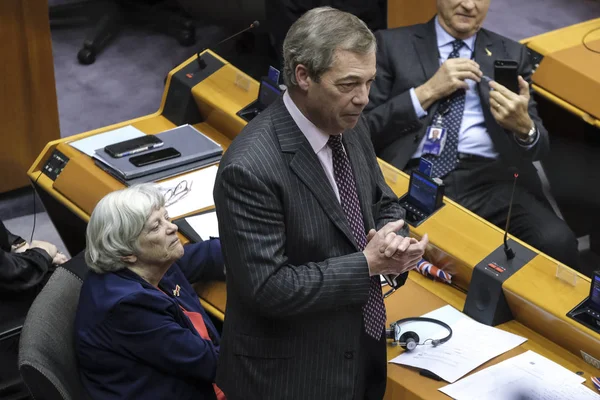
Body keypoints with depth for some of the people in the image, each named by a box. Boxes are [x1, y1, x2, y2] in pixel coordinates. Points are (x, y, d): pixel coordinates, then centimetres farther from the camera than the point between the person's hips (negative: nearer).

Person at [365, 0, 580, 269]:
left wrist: (523, 126, -11)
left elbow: (539, 146, 13)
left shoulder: (512, 54, 19)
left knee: (556, 242, -28)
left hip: (491, 179, 2)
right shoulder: (392, 45, 13)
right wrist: (426, 92, -5)